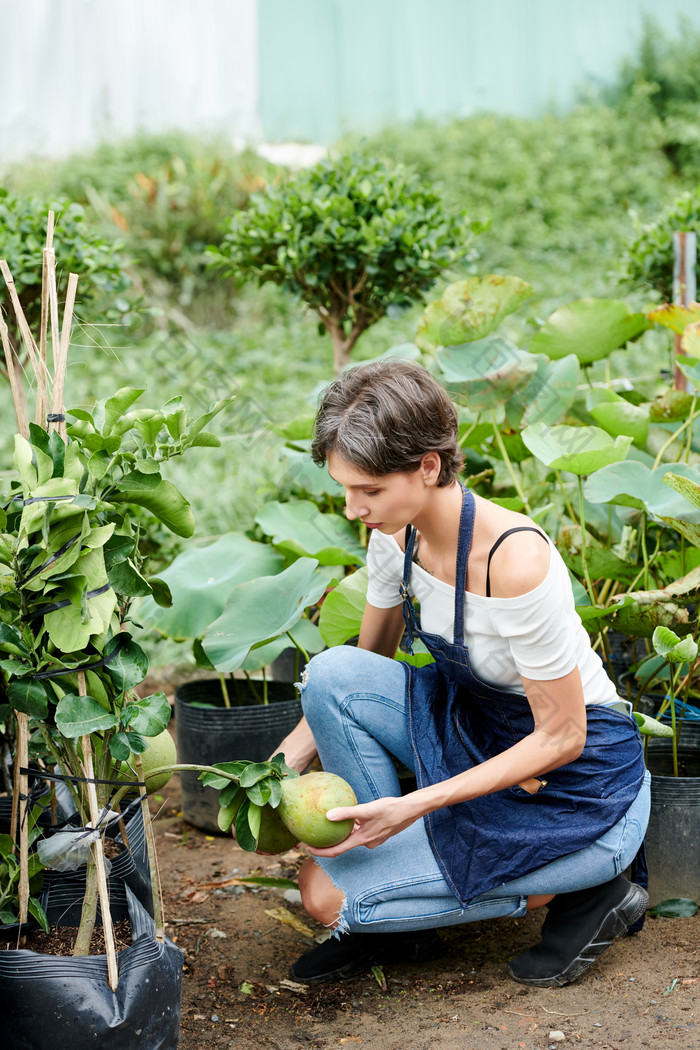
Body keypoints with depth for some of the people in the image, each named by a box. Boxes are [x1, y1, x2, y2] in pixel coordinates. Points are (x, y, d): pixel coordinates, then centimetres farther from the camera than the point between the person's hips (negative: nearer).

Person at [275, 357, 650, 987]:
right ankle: (387, 922, -1)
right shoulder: (396, 537, -8)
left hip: (581, 788, -7)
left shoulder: (515, 560, -32)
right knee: (332, 674, -17)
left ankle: (583, 891, 0)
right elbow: (367, 664, 8)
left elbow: (561, 737, -24)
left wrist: (415, 805, -26)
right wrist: (287, 760, -7)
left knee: (325, 893, -13)